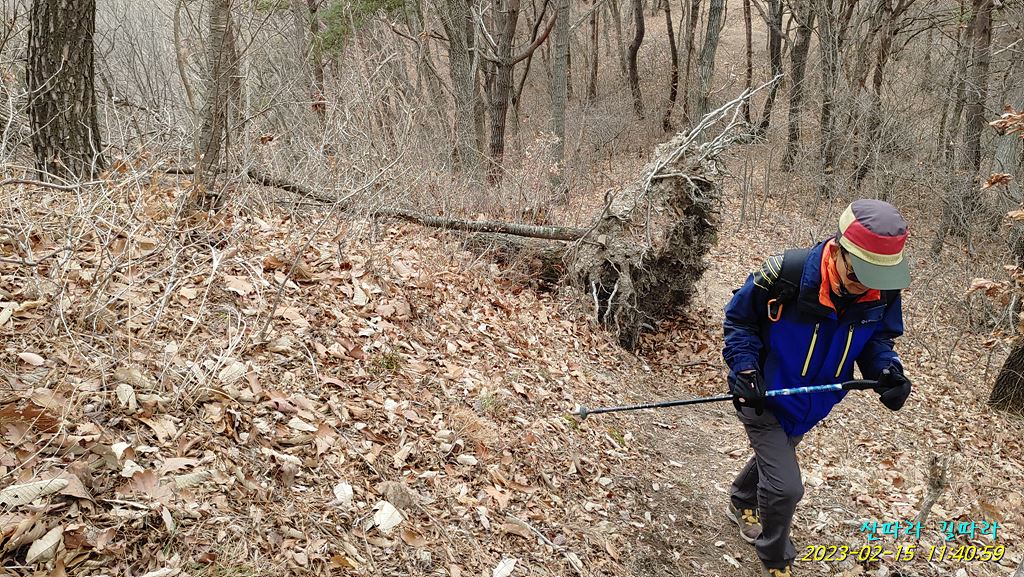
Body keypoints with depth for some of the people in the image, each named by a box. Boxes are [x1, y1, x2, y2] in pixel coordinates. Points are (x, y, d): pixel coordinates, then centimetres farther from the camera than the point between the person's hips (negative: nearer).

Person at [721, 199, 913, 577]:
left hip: (812, 403, 6)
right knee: (785, 486, -9)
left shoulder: (882, 294, -20)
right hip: (763, 396, -5)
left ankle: (741, 504, 61)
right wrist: (744, 368, -27)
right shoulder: (787, 273, -32)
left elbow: (877, 337, 0)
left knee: (774, 457, 29)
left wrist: (887, 371, -21)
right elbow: (739, 318, -16)